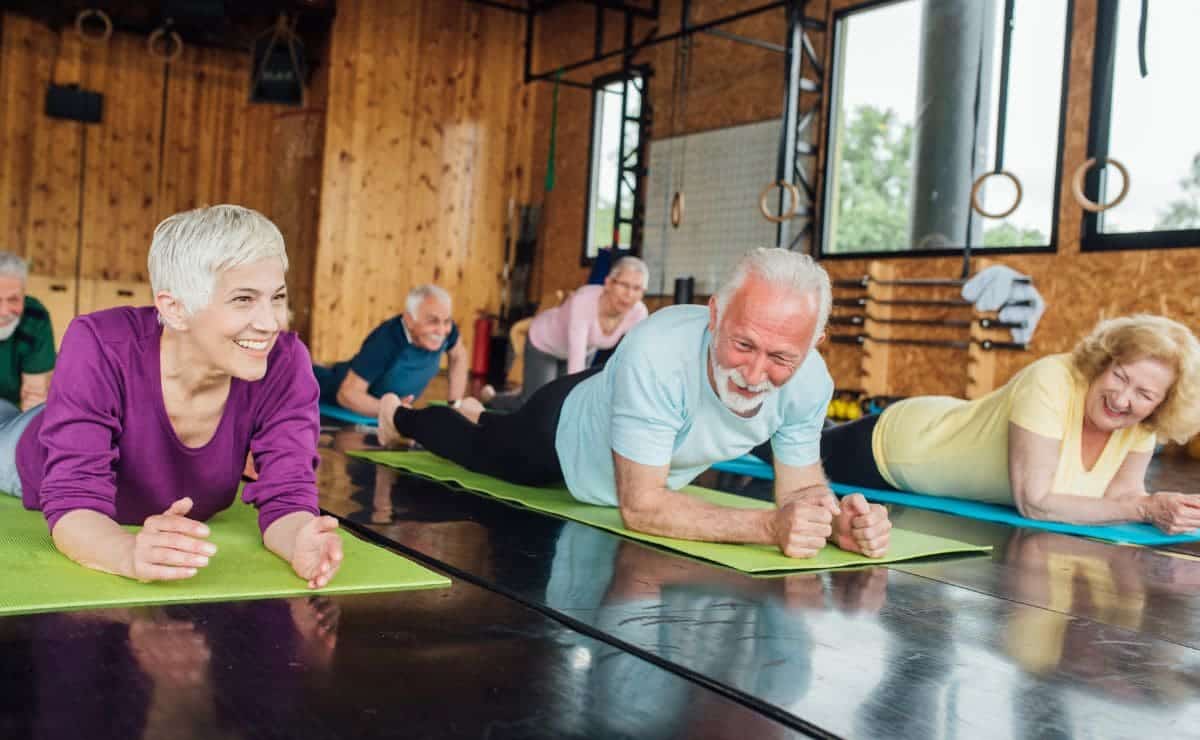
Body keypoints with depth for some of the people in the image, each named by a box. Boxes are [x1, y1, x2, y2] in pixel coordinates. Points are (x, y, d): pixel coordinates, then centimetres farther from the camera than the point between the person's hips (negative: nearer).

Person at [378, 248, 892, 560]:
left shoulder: (810, 381, -33)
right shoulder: (656, 354, -49)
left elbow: (799, 491, -22)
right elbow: (640, 506, -46)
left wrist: (839, 520, -45)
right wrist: (768, 526, -57)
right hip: (565, 430, -5)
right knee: (475, 448, 27)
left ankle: (477, 413, 68)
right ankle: (401, 416, 61)